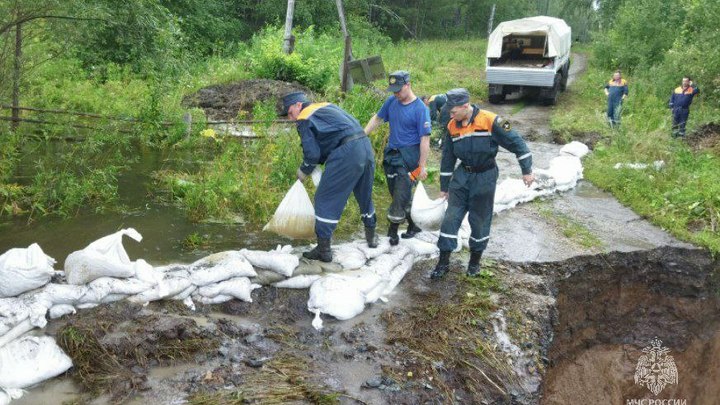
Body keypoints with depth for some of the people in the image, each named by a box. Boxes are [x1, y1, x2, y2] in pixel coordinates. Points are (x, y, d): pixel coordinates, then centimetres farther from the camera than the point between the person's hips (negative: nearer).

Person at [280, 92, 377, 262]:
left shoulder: (304, 120, 1)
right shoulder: (326, 106, 24)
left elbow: (312, 154, -3)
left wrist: (303, 171, 15)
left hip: (347, 153, -8)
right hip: (366, 147, 8)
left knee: (326, 199, 1)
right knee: (365, 195, 24)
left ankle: (323, 249, 2)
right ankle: (371, 237, 39)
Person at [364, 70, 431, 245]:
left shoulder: (420, 109, -14)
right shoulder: (392, 101, 4)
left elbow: (425, 139, -15)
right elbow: (377, 118, 18)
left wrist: (422, 166, -16)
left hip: (408, 156, -7)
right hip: (391, 153, 7)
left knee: (401, 194, -7)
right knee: (399, 194, 13)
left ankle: (393, 230, 5)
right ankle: (414, 225, 29)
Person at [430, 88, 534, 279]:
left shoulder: (490, 121, -18)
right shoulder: (452, 126, -2)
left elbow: (516, 143, -11)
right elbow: (447, 157, 7)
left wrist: (527, 171, -9)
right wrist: (444, 186, 12)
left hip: (485, 177, -4)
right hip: (462, 175, 4)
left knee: (480, 220, 7)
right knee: (451, 217, -1)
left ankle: (475, 260, 26)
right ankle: (444, 261, 8)